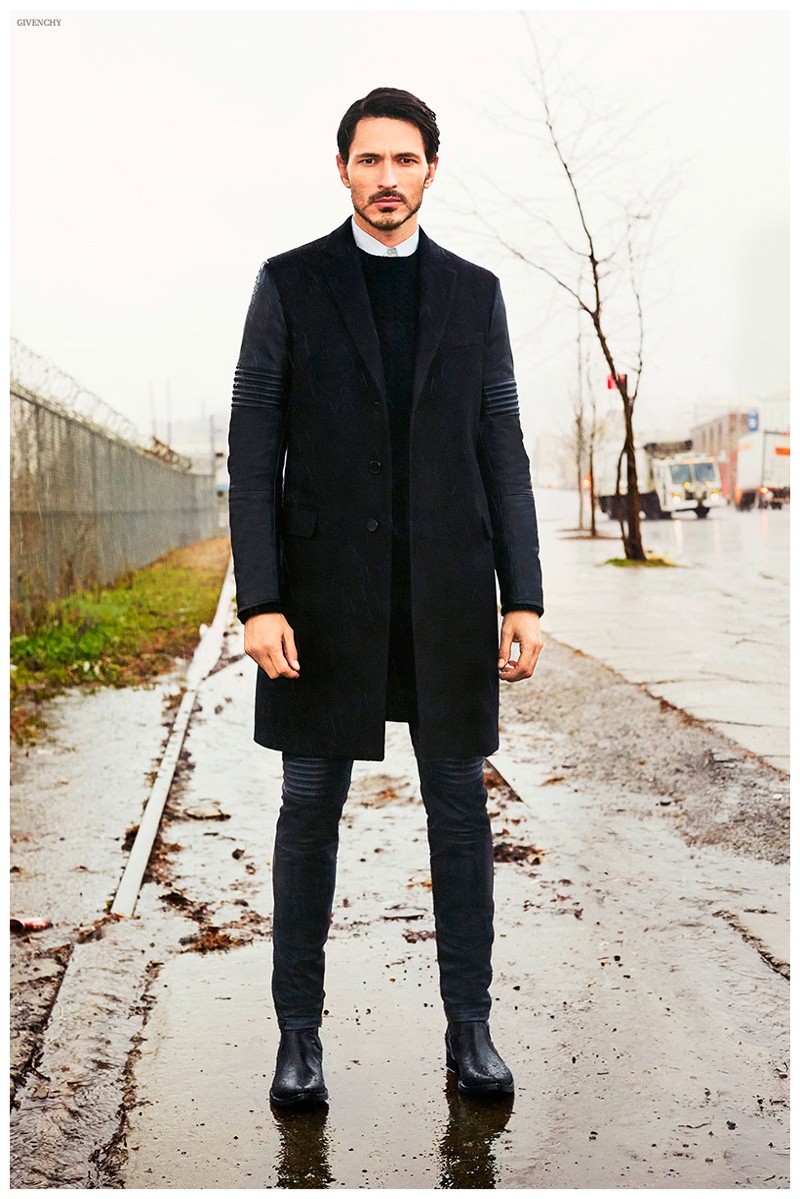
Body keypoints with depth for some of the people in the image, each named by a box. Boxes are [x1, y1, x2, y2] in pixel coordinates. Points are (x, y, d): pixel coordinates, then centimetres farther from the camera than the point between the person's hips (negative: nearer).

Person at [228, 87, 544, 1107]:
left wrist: (523, 600, -1)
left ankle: (469, 1029, 19)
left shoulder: (474, 293, 10)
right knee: (309, 810, 3)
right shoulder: (289, 284, 3)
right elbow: (253, 451, -2)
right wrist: (258, 602, -12)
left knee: (461, 807, 5)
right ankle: (299, 1035, 17)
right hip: (327, 587, -2)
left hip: (448, 590, 2)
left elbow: (502, 455, 8)